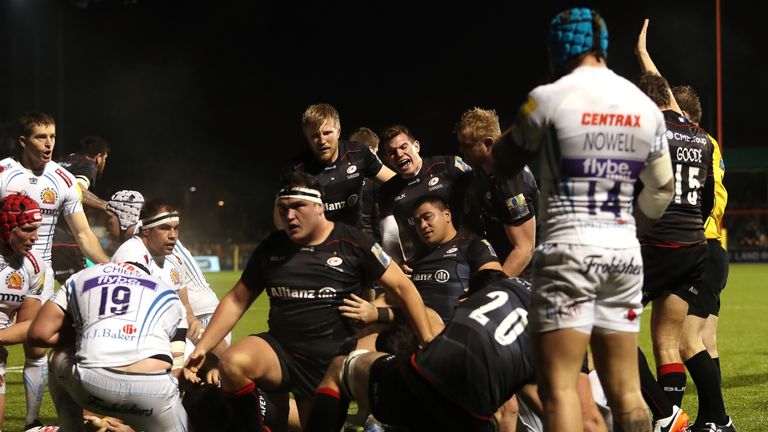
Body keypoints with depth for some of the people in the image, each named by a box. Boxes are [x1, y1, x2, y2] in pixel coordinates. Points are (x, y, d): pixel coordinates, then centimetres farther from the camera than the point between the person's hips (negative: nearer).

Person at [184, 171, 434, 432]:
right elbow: (237, 300, 10)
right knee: (233, 364, -29)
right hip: (279, 350, 1)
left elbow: (401, 287, -3)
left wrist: (429, 343, -9)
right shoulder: (271, 248, 4)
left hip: (331, 361, -1)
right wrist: (202, 347, 1)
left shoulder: (351, 243, -6)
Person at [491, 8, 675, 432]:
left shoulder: (550, 98, -6)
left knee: (559, 384, -7)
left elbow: (503, 164, 8)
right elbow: (662, 190, 18)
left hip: (569, 246, -6)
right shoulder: (644, 106, 10)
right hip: (625, 250, 6)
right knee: (624, 388, 10)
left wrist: (522, 126, 26)